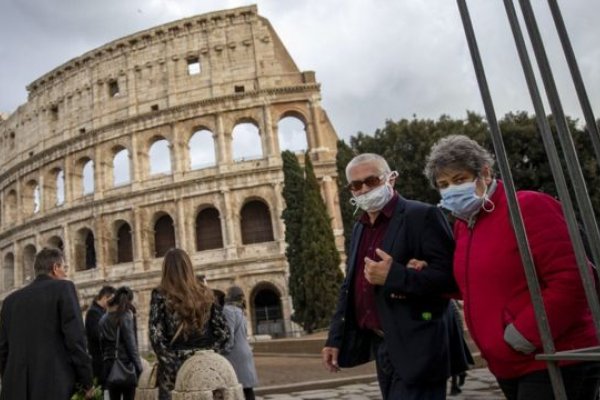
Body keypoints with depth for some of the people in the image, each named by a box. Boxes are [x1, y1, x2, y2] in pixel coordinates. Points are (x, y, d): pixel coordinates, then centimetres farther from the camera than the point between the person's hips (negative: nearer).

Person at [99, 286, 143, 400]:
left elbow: (101, 343, 7)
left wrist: (104, 361, 10)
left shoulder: (104, 319, 8)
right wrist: (138, 366, -6)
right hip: (126, 363, -5)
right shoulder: (126, 316, -8)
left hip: (109, 364, 5)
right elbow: (131, 343, -11)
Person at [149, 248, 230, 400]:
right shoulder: (206, 294, 6)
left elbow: (156, 336, -10)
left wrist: (170, 362, -3)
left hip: (176, 367, -3)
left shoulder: (160, 296, -3)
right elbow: (223, 332, 4)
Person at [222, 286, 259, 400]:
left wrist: (224, 352, -12)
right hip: (243, 353, 9)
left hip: (235, 355, -9)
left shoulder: (228, 310, -12)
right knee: (247, 387, 9)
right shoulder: (239, 310, 14)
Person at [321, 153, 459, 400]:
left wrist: (393, 276, -27)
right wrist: (335, 338, 11)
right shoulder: (359, 228, 13)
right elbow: (349, 287, 16)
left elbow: (449, 276, -17)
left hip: (414, 349, -7)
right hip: (380, 347, 7)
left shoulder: (422, 216, -10)